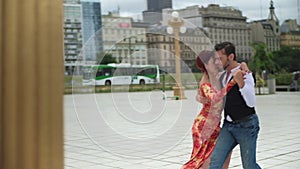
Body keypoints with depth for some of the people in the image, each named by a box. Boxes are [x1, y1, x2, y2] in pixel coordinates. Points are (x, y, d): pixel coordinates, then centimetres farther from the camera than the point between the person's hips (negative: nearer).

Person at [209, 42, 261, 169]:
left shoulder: (245, 74, -12)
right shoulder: (223, 75, 10)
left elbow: (251, 103, -22)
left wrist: (240, 82, -32)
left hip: (246, 125, -6)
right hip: (228, 125, 6)